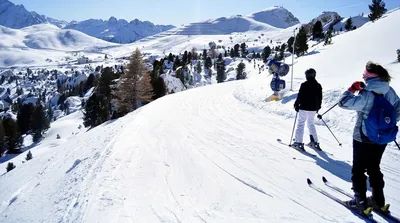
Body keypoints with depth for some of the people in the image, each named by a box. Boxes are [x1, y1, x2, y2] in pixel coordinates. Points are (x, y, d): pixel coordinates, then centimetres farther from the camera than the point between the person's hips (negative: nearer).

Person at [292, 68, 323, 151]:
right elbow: (320, 98, 12)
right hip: (313, 109, 6)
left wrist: (296, 105, 0)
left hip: (304, 108, -6)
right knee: (311, 124, 19)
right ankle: (315, 142, 20)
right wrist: (318, 107, 24)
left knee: (300, 124, 1)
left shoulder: (304, 85, -12)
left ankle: (298, 143, -3)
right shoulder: (318, 85, 6)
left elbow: (300, 97, -12)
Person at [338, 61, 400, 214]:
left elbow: (344, 103, -23)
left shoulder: (367, 95, -23)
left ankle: (360, 201, 16)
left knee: (358, 170, 10)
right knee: (374, 168, 21)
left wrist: (352, 89, -8)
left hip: (363, 139, -6)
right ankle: (378, 201, 28)